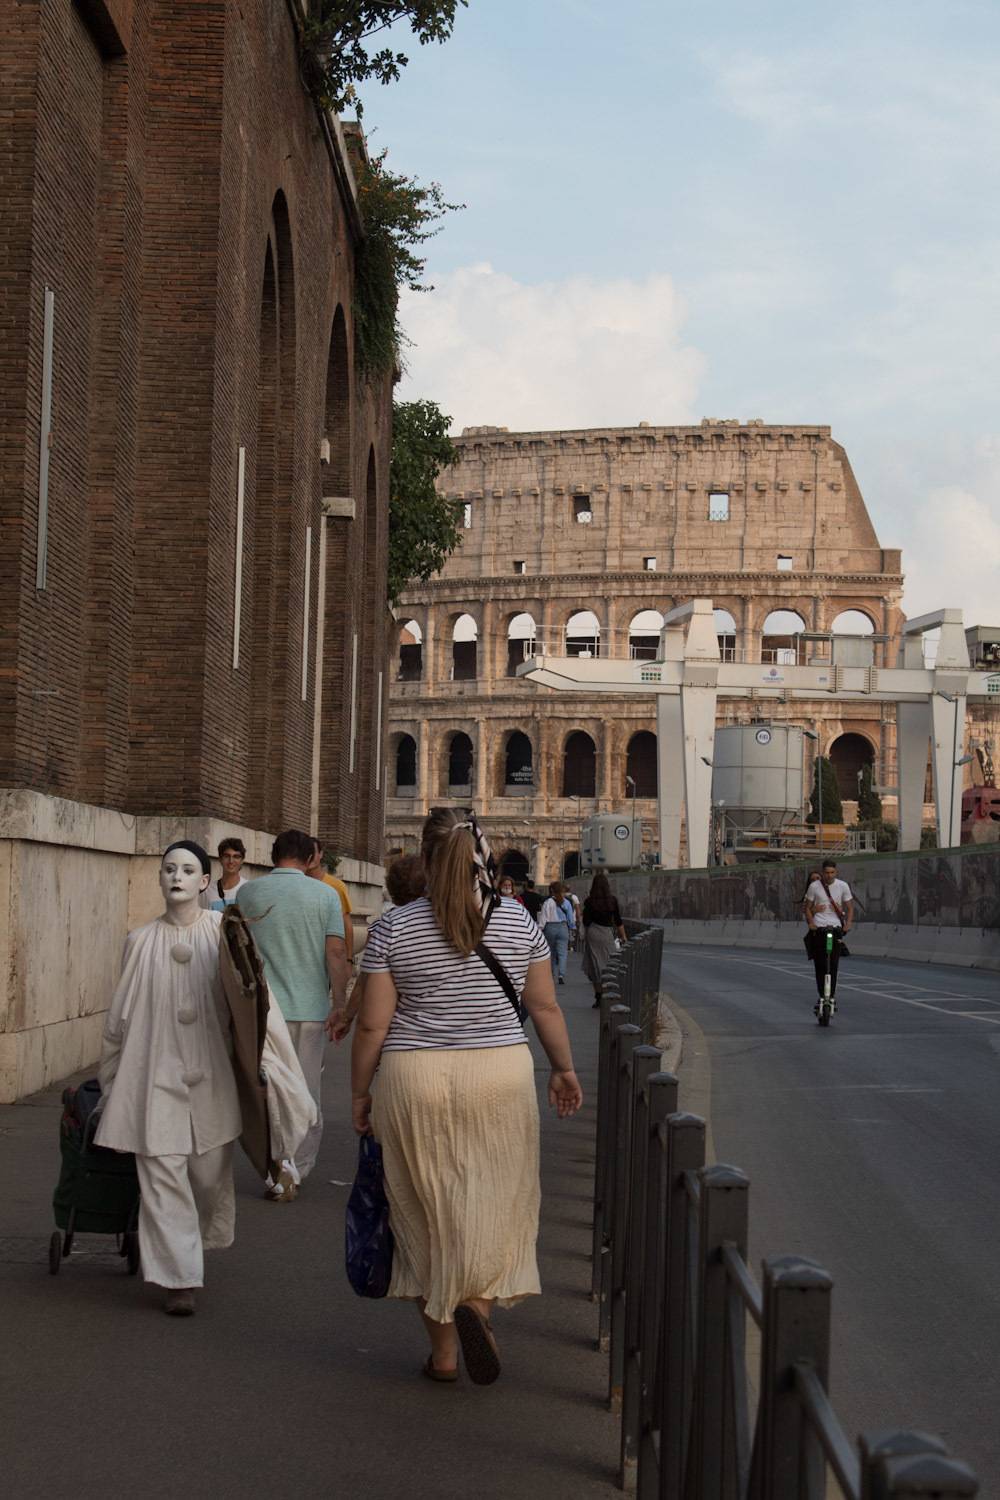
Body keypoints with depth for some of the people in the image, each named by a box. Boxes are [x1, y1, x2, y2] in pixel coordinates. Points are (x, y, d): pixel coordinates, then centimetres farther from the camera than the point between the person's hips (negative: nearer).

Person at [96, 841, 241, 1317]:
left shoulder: (222, 931, 2)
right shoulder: (141, 941, 5)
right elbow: (121, 1015, 11)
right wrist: (110, 1079, 14)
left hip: (209, 1072, 0)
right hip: (155, 1072, 0)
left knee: (210, 1169, 7)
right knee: (162, 1175, -5)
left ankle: (201, 1239, 36)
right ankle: (180, 1280, 0)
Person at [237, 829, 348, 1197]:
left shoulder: (248, 893, 1)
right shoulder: (325, 895, -3)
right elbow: (336, 952, -9)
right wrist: (339, 1004, -4)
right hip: (311, 1008, 0)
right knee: (308, 1095, 12)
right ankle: (299, 1171, 17)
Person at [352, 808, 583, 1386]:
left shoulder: (397, 927, -5)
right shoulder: (517, 921, 0)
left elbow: (373, 1024, -4)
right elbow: (545, 1006, 6)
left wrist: (360, 1093, 8)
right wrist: (564, 1069, 19)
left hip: (415, 1081, 0)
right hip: (501, 1077, 0)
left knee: (428, 1210, 10)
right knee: (498, 1200, 12)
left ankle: (443, 1349, 16)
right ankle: (478, 1301, -13)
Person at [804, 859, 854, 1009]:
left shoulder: (843, 886, 4)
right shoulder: (814, 886, 2)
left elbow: (850, 908, 9)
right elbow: (808, 908, 9)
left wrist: (848, 924, -6)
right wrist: (811, 923, -6)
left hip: (835, 929, 0)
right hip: (818, 929, 0)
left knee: (833, 965, -6)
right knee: (819, 965, 2)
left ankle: (831, 996, -1)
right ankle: (821, 996, 12)